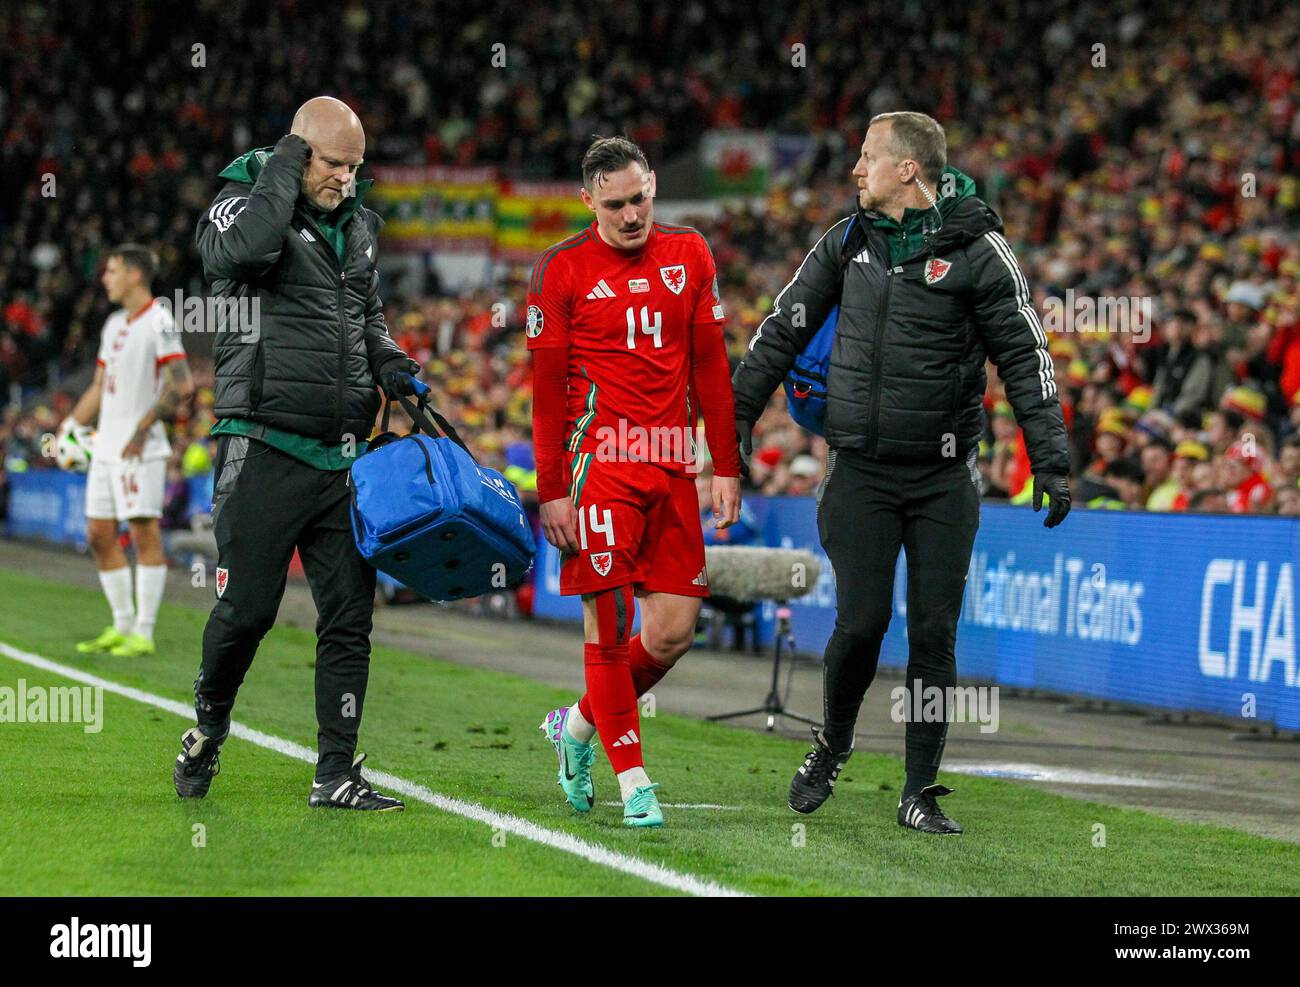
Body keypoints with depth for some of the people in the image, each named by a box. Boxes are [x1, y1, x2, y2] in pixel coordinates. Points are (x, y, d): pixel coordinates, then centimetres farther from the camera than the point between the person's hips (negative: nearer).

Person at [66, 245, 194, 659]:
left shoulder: (159, 321, -10)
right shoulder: (114, 325, 17)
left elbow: (182, 385, -18)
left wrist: (144, 426, -21)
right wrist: (71, 424, 17)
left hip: (141, 451, -9)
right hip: (106, 446, 9)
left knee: (144, 533, -7)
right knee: (99, 535, 8)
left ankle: (144, 632, -4)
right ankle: (122, 625, 17)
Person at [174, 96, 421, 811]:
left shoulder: (357, 225, 15)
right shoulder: (244, 203, -4)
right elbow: (239, 250, -30)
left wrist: (388, 362, 10)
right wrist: (284, 169, -17)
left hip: (343, 456, 6)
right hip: (265, 450, -6)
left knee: (349, 616, 1)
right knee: (246, 609, -2)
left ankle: (337, 774, 5)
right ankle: (207, 732, 24)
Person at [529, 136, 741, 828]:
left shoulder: (689, 255, 11)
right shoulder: (562, 270, -1)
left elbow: (710, 367, 14)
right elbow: (546, 390, -1)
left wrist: (726, 469, 10)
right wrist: (551, 491, -6)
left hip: (672, 463, 4)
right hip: (601, 459, -4)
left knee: (674, 629, 2)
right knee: (611, 620, -6)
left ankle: (579, 725, 24)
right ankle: (633, 780, 4)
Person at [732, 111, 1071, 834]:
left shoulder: (978, 249, -5)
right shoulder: (848, 242, 6)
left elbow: (1026, 355, -5)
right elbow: (783, 331, 16)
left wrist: (1052, 460, -11)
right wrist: (736, 417, 15)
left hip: (944, 477, -2)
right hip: (861, 471, 2)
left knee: (934, 633, 0)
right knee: (862, 623, -6)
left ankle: (921, 792, 10)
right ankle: (833, 746, 21)